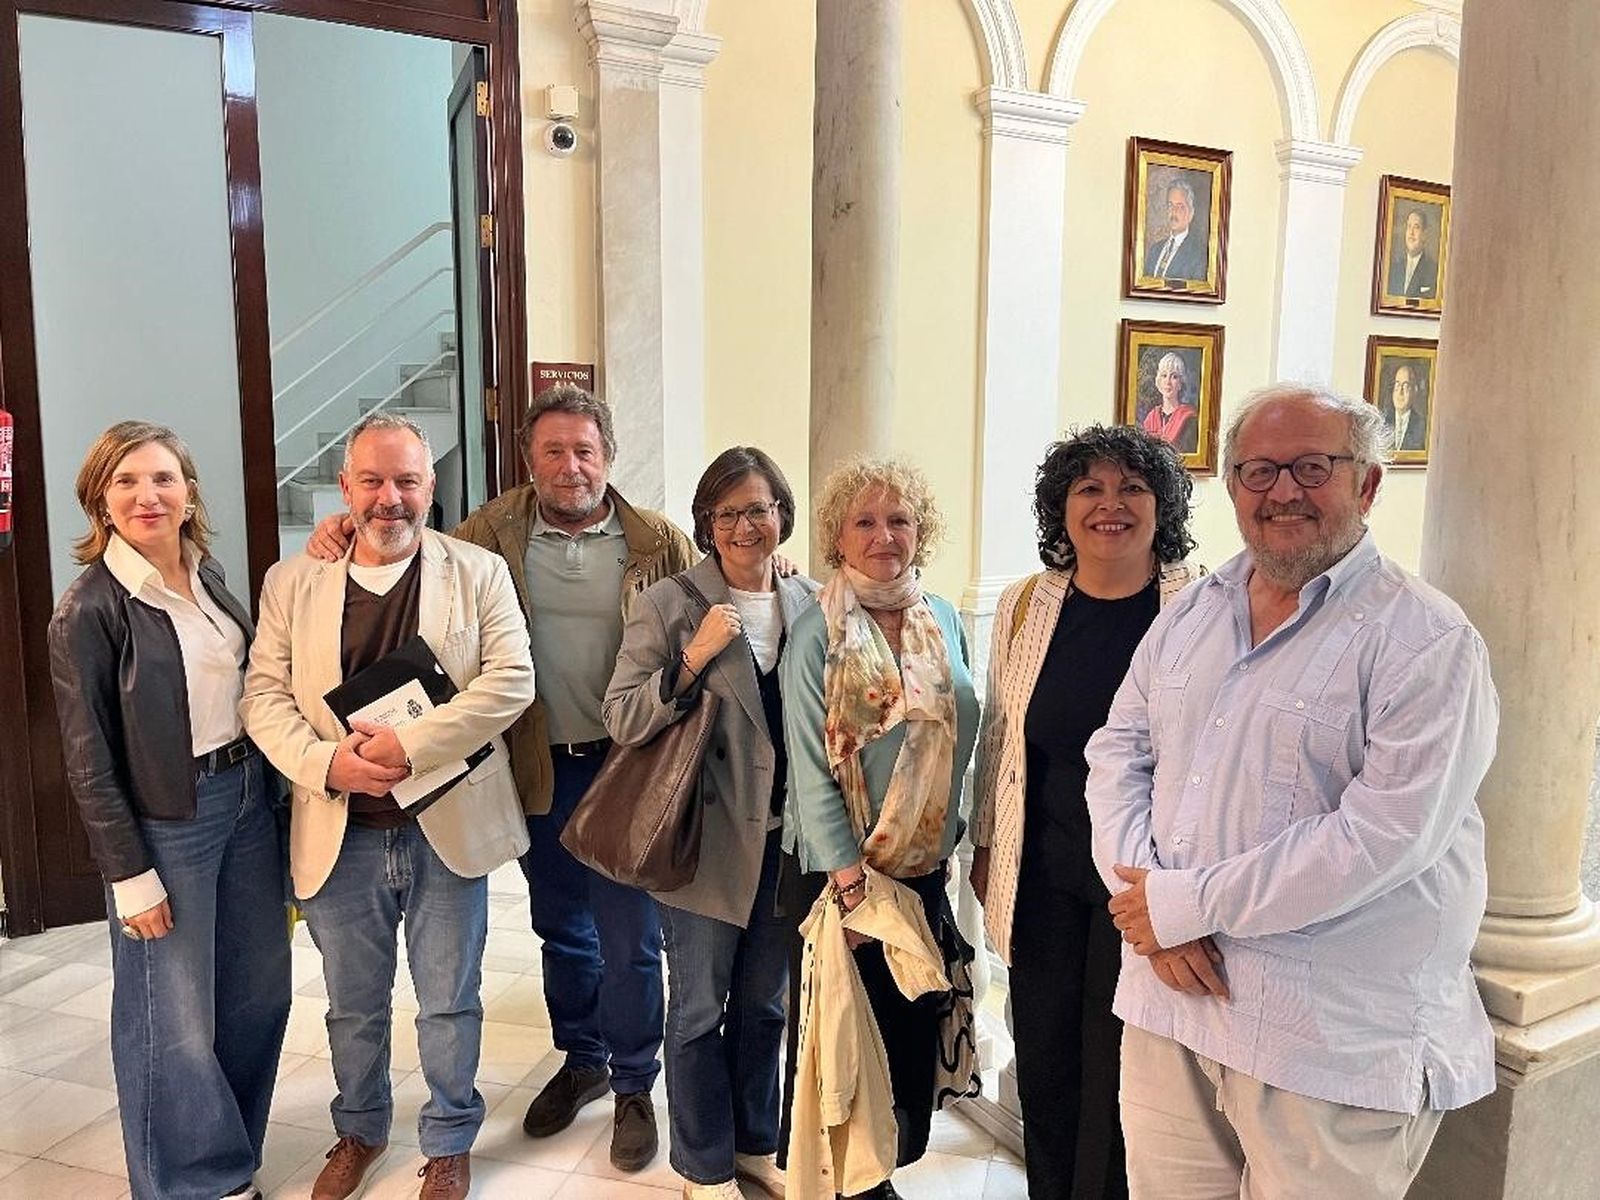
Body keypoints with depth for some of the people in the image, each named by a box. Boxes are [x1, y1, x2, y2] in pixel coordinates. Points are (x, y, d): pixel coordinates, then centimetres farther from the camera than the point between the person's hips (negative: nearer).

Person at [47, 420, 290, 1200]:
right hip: (165, 821, -6)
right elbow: (89, 760, -12)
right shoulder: (89, 610, -13)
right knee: (175, 1020, 6)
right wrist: (131, 874, -11)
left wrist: (268, 790, 8)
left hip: (247, 796, 7)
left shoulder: (205, 575, 4)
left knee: (259, 991, 16)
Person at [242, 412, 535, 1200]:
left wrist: (411, 745, -21)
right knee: (353, 1004, 19)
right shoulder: (292, 581, 3)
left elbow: (511, 680, -12)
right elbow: (263, 695, 0)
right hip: (340, 832, 2)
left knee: (450, 1003, 13)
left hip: (448, 829, -1)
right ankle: (360, 1130, 44)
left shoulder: (479, 573, -3)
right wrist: (327, 763, -18)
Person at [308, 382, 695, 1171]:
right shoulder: (494, 532, -2)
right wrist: (343, 539, -16)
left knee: (629, 938, 7)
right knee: (560, 927, 20)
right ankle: (581, 1060, 43)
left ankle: (634, 1084, 30)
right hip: (538, 769, 3)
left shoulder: (659, 543, -6)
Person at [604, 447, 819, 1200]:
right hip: (707, 839, -4)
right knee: (700, 1010, 10)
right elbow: (622, 721, -13)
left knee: (764, 1004, 19)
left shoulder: (809, 604, 3)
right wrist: (693, 658, -24)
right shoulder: (669, 606, -9)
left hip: (784, 837, 4)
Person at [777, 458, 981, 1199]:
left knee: (911, 1026, 14)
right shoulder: (817, 634, -13)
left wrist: (950, 836, 9)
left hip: (924, 866, 5)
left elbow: (955, 743, 10)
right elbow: (809, 767, -14)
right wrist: (849, 870, -17)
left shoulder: (944, 620, 3)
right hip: (836, 871, -5)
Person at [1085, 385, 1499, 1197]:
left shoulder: (1427, 642, -12)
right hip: (1168, 1004, 5)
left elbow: (1384, 835, -21)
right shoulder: (1188, 615, 8)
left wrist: (1187, 903, -17)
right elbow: (1117, 753, 7)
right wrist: (1142, 886, -10)